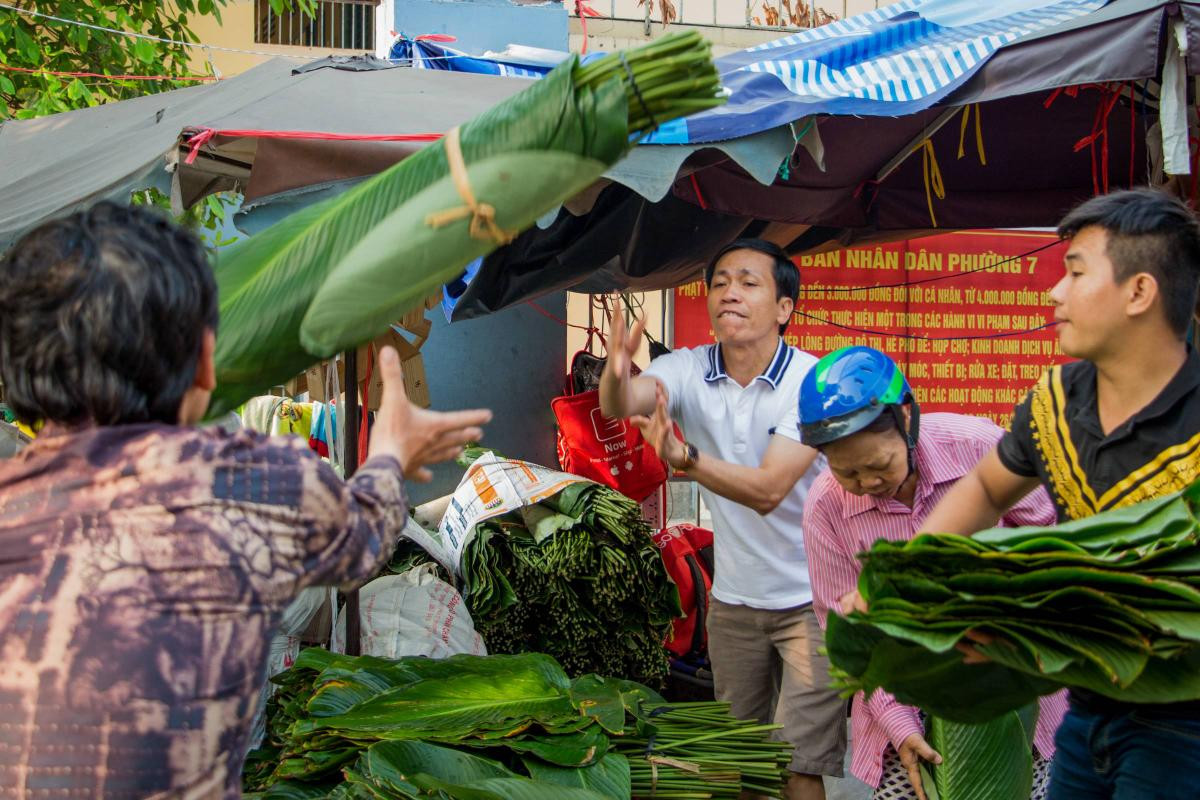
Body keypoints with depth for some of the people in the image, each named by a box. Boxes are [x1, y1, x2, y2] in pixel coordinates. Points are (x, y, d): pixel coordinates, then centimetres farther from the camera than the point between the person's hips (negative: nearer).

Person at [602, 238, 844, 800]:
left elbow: (768, 489, -28)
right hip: (732, 600, 4)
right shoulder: (689, 371, -6)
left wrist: (682, 456, -43)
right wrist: (616, 371, -50)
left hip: (813, 601, -4)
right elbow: (619, 406, -27)